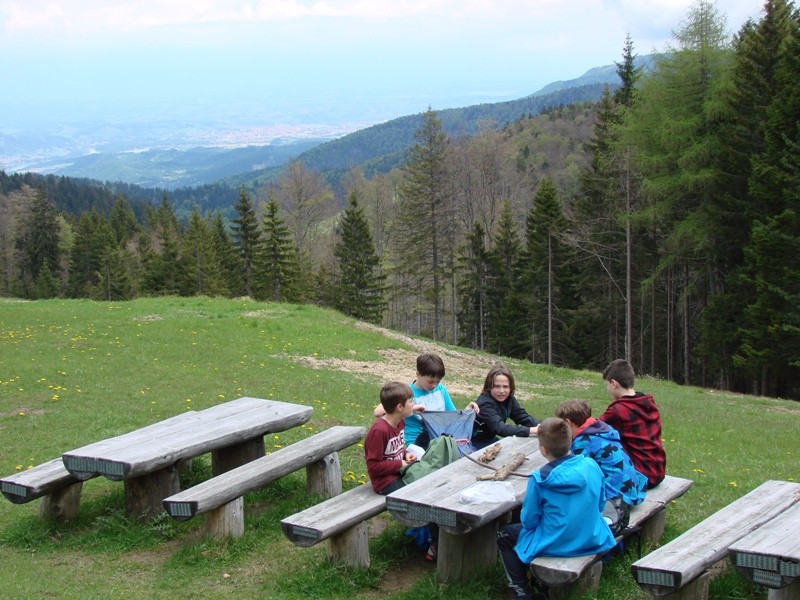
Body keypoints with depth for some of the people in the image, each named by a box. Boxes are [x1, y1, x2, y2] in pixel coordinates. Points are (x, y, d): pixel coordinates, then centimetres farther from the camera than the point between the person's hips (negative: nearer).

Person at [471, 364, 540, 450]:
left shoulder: (509, 399, -6)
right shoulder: (485, 404, -29)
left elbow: (524, 417, -7)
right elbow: (500, 429, -38)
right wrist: (533, 430, -43)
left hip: (490, 439, 7)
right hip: (475, 444, -7)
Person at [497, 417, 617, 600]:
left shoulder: (540, 479, -24)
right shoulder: (591, 465, -12)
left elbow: (529, 521, -12)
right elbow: (600, 504, 3)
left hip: (555, 547, -5)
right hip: (593, 542, 5)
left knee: (503, 535, 20)